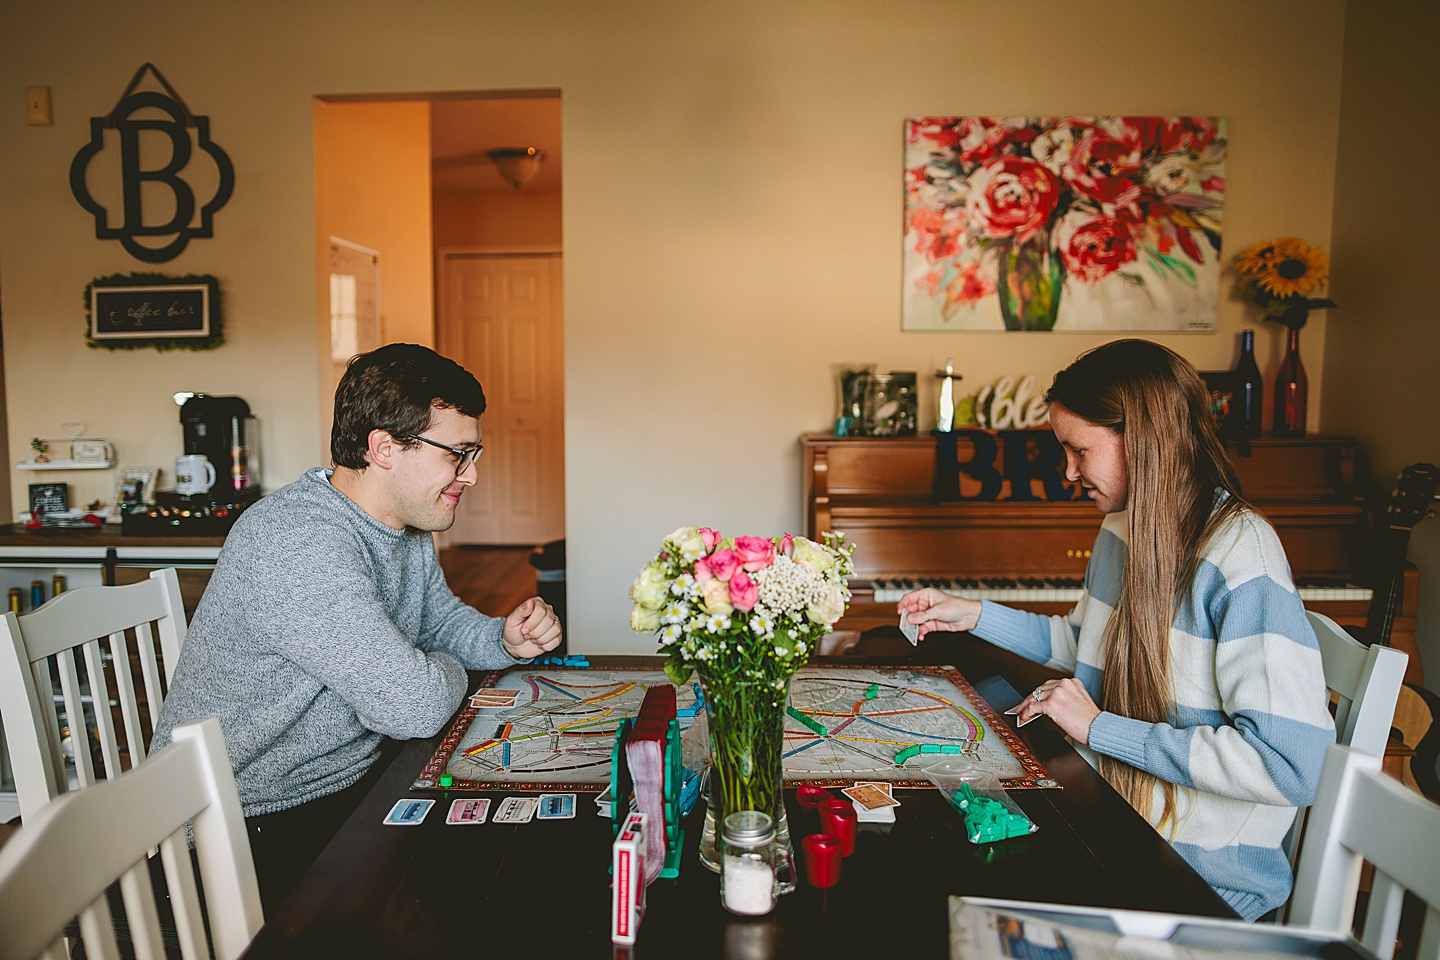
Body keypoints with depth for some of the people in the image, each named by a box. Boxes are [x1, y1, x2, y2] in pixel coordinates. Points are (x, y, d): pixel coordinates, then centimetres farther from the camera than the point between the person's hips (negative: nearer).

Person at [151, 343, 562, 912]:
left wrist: (506, 641, -2)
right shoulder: (299, 542, -28)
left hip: (348, 785, 9)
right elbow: (414, 708, -31)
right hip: (253, 829, -8)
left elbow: (444, 621, 20)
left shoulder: (408, 528, 4)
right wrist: (446, 671, -7)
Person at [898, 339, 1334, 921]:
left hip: (1202, 874, -7)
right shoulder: (1123, 527, 6)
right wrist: (974, 616, 14)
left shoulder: (1241, 554, -21)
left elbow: (1294, 767, -28)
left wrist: (1099, 728, -23)